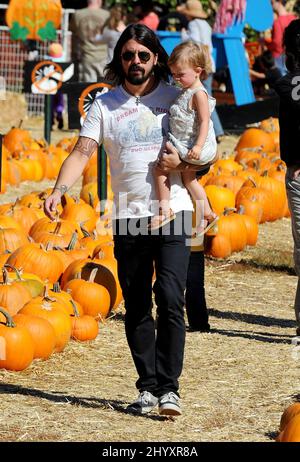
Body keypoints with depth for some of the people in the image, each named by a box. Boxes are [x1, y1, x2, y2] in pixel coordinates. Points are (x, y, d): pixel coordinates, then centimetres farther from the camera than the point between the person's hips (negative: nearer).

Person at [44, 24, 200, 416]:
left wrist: (182, 163, -11)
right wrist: (60, 189, -20)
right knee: (136, 307, 5)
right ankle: (147, 387, 13)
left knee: (170, 298, -14)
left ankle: (168, 387, -12)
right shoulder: (104, 105, 8)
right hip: (128, 218, 2)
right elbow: (83, 151, -3)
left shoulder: (178, 97, 7)